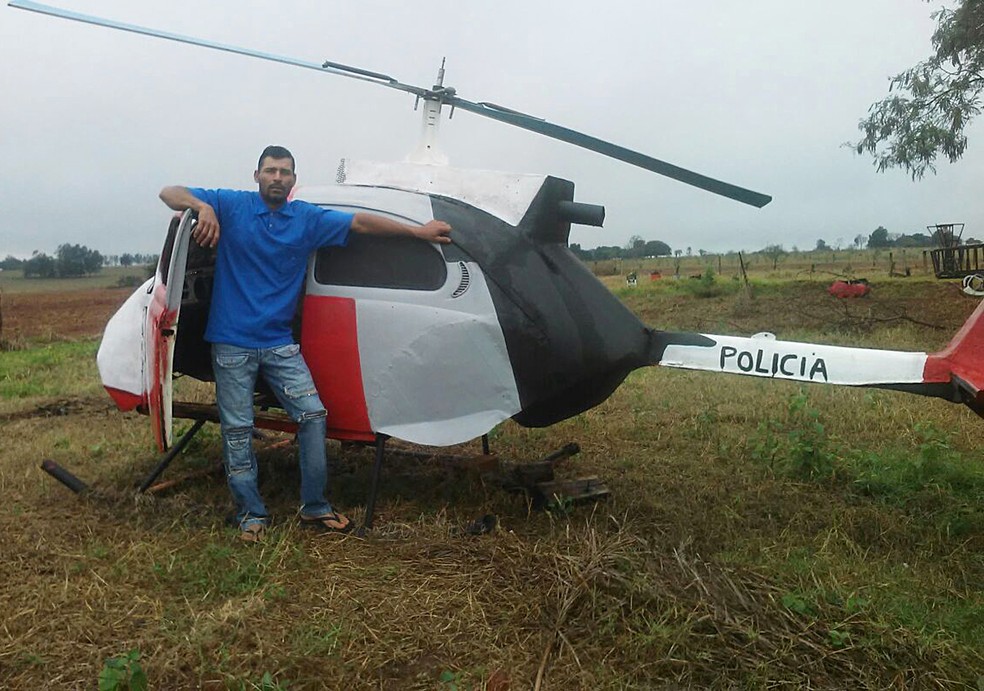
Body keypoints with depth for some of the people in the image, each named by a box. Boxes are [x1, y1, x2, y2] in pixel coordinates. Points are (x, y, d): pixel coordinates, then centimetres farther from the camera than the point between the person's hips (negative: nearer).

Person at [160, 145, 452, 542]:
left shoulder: (308, 219, 5)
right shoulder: (231, 206, -2)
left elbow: (361, 222, 9)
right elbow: (170, 193, -4)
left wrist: (418, 231, 10)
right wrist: (203, 206, -27)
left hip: (279, 343, 3)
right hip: (231, 344, -2)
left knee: (313, 415, -4)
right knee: (237, 430, 3)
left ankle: (314, 507, 11)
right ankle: (250, 514, 17)